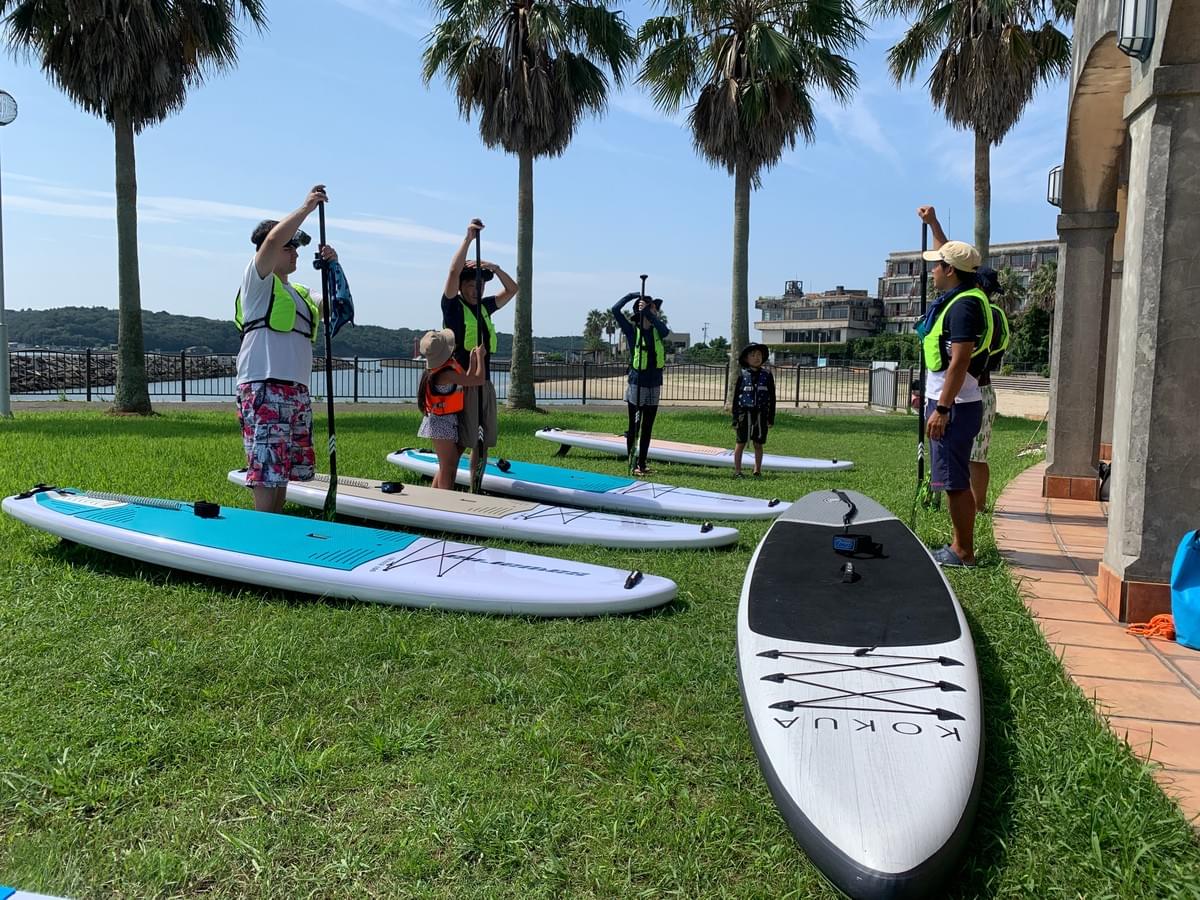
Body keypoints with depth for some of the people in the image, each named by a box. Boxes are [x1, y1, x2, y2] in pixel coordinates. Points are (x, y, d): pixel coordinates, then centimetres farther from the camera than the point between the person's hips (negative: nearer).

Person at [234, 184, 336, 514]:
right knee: (267, 471, -11)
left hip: (297, 391, 8)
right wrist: (307, 206, -9)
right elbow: (274, 239, -13)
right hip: (264, 390, -8)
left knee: (284, 472, 10)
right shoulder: (258, 279, 2)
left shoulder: (300, 292, 25)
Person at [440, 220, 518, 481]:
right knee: (461, 442, -10)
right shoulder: (452, 306, -2)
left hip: (485, 383, 7)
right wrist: (469, 237, -13)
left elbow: (512, 290, 22)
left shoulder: (484, 306, 16)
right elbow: (454, 270, -15)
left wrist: (495, 268, 6)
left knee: (482, 442, 10)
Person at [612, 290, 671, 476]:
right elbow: (616, 310, -16)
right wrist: (634, 295, -9)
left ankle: (642, 463, 18)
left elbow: (666, 330, -17)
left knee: (647, 428, 10)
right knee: (634, 427, 2)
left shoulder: (657, 331, 6)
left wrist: (648, 312, -22)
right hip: (636, 385, -5)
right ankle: (633, 464, 8)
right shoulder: (632, 330, -6)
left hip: (654, 386, 5)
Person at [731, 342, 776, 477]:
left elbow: (772, 397, 6)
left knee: (758, 444, 9)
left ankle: (757, 471, 19)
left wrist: (771, 417, 2)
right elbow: (736, 397, 2)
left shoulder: (767, 376, 3)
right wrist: (735, 418, -2)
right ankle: (737, 470, 8)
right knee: (740, 443, 2)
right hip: (745, 413, -1)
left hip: (761, 414, 1)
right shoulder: (743, 376, 0)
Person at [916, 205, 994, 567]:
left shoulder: (964, 305, -17)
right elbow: (950, 255, 34)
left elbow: (959, 363, -22)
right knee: (954, 482, 14)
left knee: (955, 482, -5)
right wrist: (933, 224, 39)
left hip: (955, 407, -10)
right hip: (949, 403, 10)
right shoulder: (957, 296, 12)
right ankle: (959, 546, 22)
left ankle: (963, 553, 1)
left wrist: (942, 409, -22)